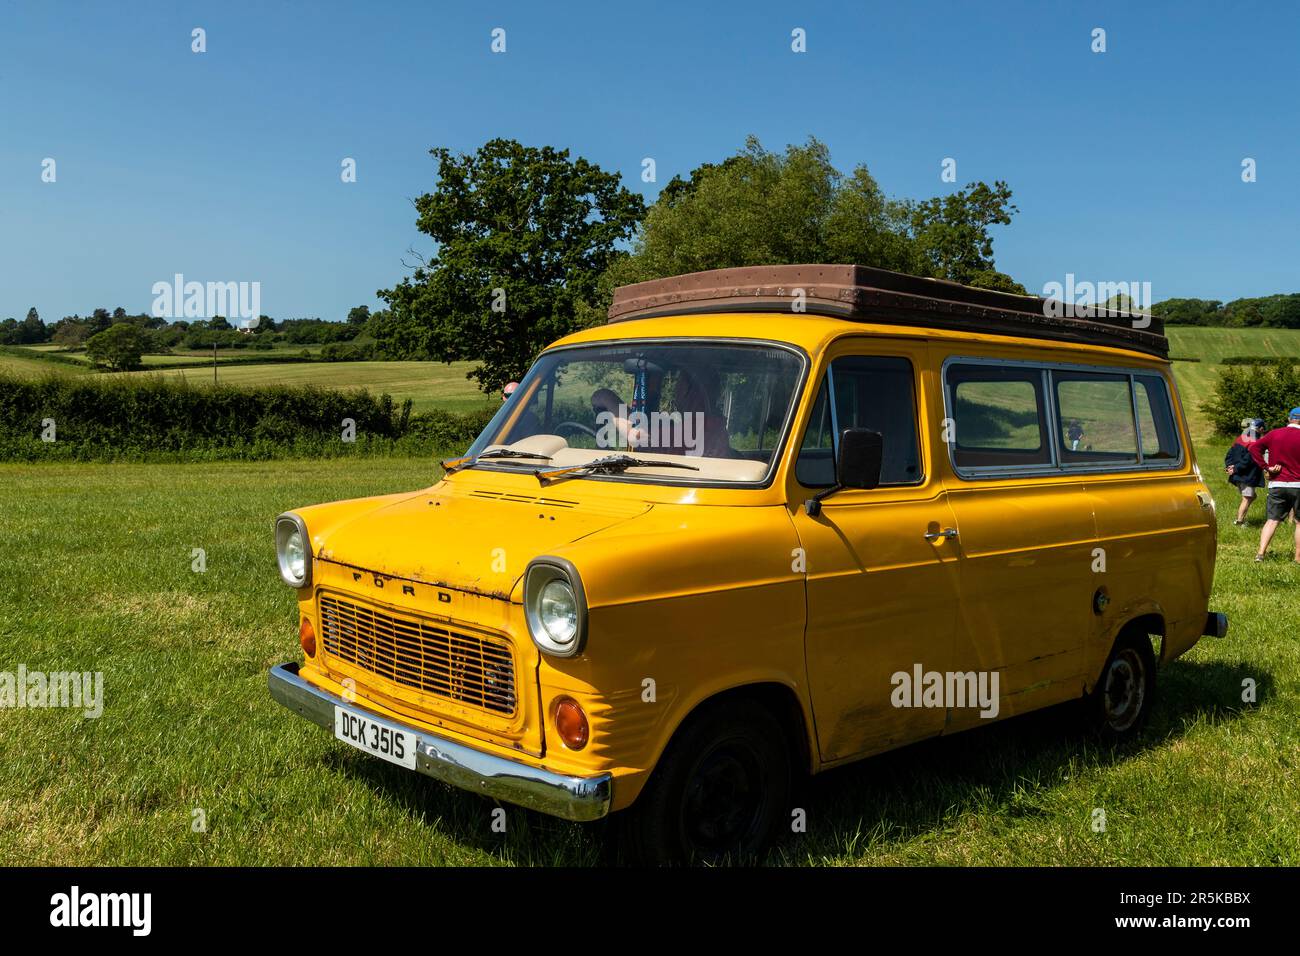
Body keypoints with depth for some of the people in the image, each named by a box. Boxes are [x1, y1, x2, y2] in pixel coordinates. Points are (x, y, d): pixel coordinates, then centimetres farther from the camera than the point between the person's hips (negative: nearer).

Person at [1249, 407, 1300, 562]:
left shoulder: (1274, 434, 4)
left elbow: (1253, 448, -1)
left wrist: (1266, 467, -2)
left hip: (1276, 485, 2)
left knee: (1272, 520, 3)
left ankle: (1260, 553, -9)